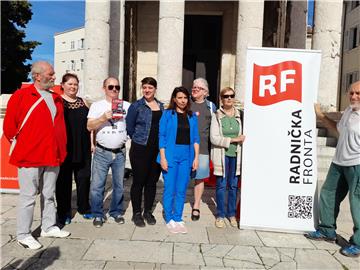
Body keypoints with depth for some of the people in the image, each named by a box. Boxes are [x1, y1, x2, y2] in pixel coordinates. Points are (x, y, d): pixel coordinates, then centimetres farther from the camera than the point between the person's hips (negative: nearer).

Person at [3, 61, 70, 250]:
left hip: (52, 157, 6)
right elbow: (9, 125, -4)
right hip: (29, 157, -5)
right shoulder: (21, 96, -5)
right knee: (28, 197, 3)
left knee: (49, 195, 15)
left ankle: (49, 227, 28)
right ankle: (23, 234, 16)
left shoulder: (56, 99, 12)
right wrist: (20, 145, 1)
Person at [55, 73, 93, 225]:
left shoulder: (82, 102, 13)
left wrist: (92, 143, 11)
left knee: (84, 178, 9)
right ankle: (64, 213, 18)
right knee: (64, 180, 4)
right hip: (64, 148, -4)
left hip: (83, 149, 4)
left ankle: (84, 208, 26)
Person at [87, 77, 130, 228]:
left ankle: (116, 212, 28)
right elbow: (89, 127, -4)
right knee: (97, 185, 0)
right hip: (102, 152, -2)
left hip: (120, 152, 2)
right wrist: (103, 118, -18)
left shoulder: (126, 105, 7)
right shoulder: (97, 106, 4)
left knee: (119, 185, 12)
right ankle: (97, 214, 16)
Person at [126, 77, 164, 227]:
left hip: (157, 150, 4)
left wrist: (160, 142, 8)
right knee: (138, 182, 2)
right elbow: (129, 127, 1)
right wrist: (139, 139, 8)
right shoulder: (136, 106, -3)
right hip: (140, 150, -4)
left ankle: (148, 211, 25)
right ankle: (136, 213, 17)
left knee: (152, 182, 10)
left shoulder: (161, 106, 10)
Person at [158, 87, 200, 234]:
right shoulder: (167, 114, 1)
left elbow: (195, 138, 11)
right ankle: (169, 220, 15)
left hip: (186, 157, 3)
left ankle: (178, 219, 19)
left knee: (181, 190, 7)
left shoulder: (192, 116, 11)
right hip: (171, 155, -3)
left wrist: (196, 157, 4)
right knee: (169, 189, 1)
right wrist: (162, 157, -9)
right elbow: (162, 136, -2)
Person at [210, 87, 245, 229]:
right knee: (221, 185, 4)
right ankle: (220, 215, 18)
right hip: (221, 154, -2)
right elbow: (214, 138, -10)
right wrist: (234, 139, -13)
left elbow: (243, 135, 14)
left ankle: (232, 214, 24)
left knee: (233, 185, 9)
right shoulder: (216, 115, -3)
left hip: (235, 155, 3)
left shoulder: (240, 114, 5)